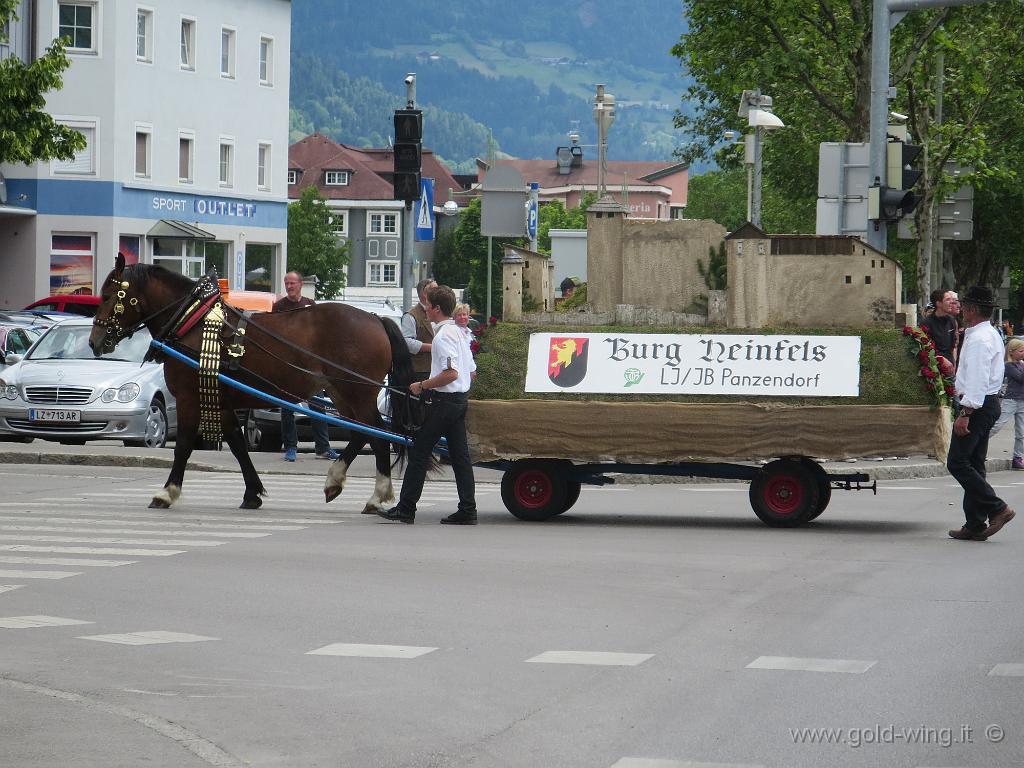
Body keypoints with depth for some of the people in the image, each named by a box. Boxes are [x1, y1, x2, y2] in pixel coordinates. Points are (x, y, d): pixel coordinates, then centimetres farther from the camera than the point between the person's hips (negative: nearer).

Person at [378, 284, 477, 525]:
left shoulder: (443, 336, -16)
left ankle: (405, 509, -2)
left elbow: (451, 373, -25)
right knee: (460, 455, 7)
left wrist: (422, 386, -16)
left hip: (443, 401, -9)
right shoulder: (459, 333, 14)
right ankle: (467, 511, 4)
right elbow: (471, 371, 19)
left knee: (419, 453, -3)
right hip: (461, 399, 9)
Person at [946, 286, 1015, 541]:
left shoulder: (979, 339, -16)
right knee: (973, 464, 10)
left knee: (957, 463, -10)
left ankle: (997, 508, -12)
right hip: (989, 403, 11)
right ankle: (975, 526, 10)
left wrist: (965, 413, -26)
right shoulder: (991, 335, 18)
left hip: (977, 405, -11)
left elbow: (977, 379, -24)